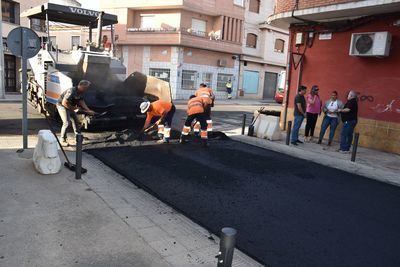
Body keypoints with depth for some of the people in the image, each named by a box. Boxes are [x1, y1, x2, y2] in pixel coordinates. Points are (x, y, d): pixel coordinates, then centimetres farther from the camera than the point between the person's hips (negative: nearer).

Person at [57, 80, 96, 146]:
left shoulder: (80, 92, -5)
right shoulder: (71, 92, -33)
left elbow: (81, 101, 4)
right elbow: (64, 103, -33)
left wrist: (89, 110, -2)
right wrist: (73, 108, -21)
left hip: (69, 106, 9)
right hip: (62, 106, -9)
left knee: (75, 120, 15)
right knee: (66, 123, -14)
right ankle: (63, 140, -2)